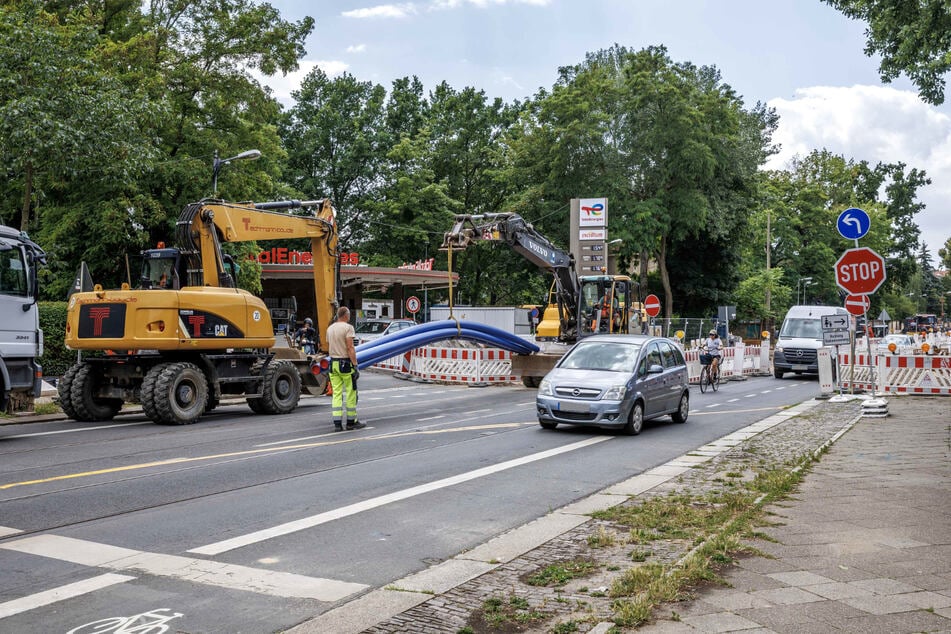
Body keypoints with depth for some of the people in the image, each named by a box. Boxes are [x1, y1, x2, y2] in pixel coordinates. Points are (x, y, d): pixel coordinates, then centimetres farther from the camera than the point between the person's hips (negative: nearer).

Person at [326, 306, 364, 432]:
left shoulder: (330, 328, 12)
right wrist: (355, 365, -16)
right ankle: (351, 421, 11)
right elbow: (350, 348, -17)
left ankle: (337, 423, 0)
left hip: (333, 363, 7)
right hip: (345, 363, -7)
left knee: (337, 393, 5)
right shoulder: (347, 327, -10)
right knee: (351, 393, 4)